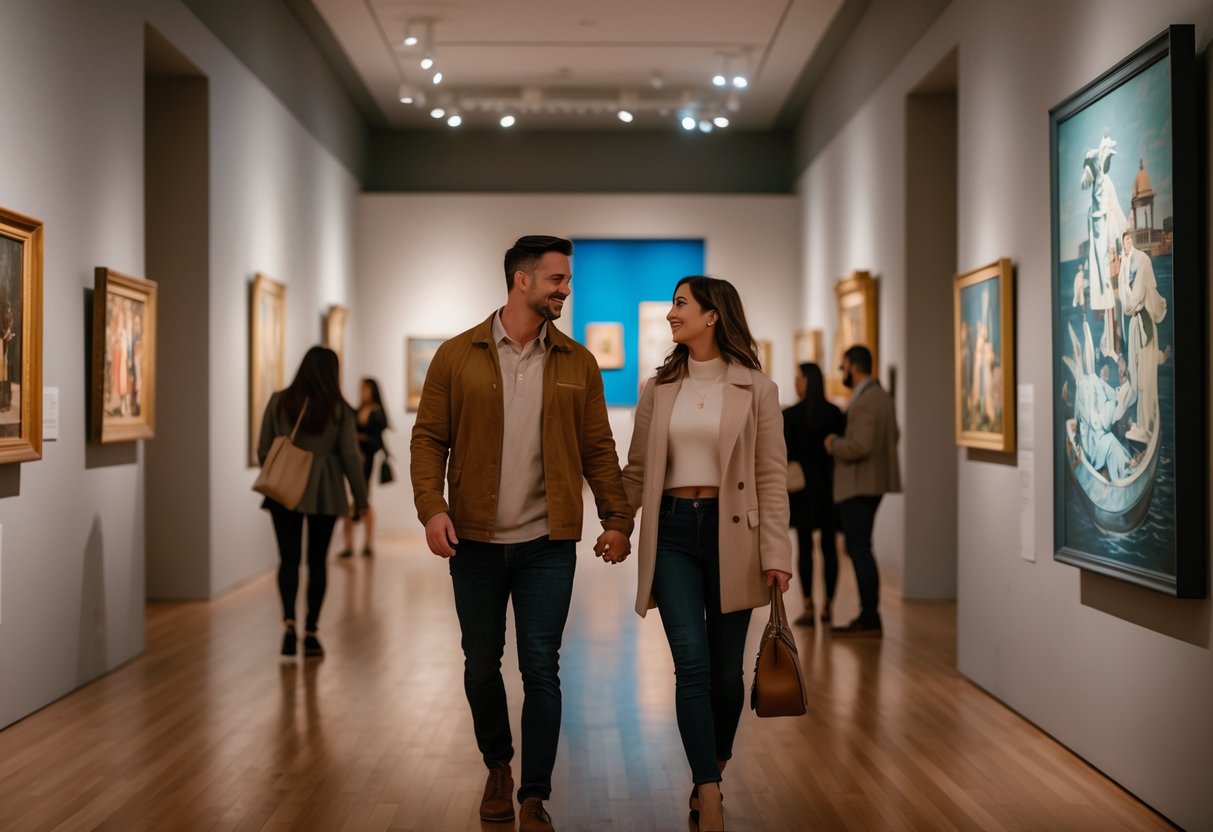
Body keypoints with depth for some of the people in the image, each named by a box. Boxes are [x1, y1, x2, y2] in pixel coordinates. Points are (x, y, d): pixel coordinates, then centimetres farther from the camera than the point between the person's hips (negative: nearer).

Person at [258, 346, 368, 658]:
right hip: (324, 492, -1)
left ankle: (289, 621, -14)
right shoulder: (338, 408, -5)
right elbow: (350, 456, -4)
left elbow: (263, 450, 4)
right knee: (317, 560, 8)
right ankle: (311, 632, 10)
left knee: (288, 558, 5)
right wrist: (360, 496, 5)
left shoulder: (279, 402, -1)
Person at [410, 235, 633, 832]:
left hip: (548, 542, 0)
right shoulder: (457, 356, 1)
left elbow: (597, 448, 7)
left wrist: (617, 519, -1)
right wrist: (432, 507, -14)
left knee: (541, 668, -2)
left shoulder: (577, 363, 5)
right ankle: (498, 768, 36)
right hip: (475, 540, 0)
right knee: (481, 666, 12)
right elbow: (429, 438, 0)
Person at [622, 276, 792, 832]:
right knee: (692, 664, -10)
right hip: (672, 532, 1)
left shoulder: (756, 389, -1)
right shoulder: (658, 388, 8)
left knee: (726, 669, 7)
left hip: (730, 533, -1)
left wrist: (776, 553, -9)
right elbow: (637, 469, 13)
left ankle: (712, 774, 29)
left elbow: (772, 476, -3)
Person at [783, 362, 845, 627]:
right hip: (830, 485, 4)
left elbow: (786, 455, -9)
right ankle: (828, 605, 13)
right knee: (829, 546, 8)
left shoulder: (790, 415, -8)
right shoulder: (836, 413, 3)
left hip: (802, 486, -3)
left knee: (805, 547, -1)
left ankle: (808, 608, -3)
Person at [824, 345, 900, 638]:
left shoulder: (864, 402, -19)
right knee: (860, 549, 15)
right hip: (872, 483, 11)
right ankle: (868, 616, 18)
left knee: (859, 550, -6)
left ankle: (870, 619, -4)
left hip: (859, 486, -11)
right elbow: (893, 436, 24)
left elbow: (860, 445, -27)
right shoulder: (882, 396, 14)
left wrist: (834, 445, -8)